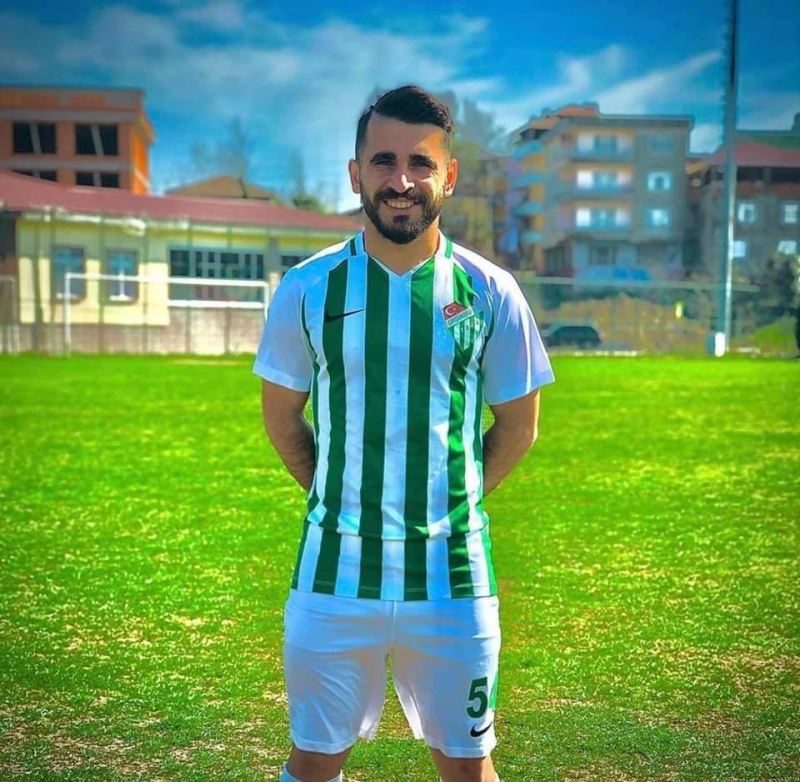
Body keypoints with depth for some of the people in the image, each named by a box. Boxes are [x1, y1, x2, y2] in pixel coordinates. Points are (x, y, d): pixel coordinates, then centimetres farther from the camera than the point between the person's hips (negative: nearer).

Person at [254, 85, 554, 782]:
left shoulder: (489, 292, -3)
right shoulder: (308, 289, -3)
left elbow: (518, 425, 7)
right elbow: (282, 416, 9)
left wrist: (449, 503, 5)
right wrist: (338, 497, 6)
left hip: (453, 577, 0)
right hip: (334, 573, 0)